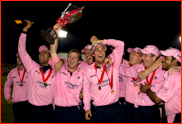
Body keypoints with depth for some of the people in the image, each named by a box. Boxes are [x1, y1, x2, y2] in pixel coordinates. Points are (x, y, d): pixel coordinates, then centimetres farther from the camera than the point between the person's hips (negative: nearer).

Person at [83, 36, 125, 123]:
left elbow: (120, 44, -9)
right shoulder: (88, 70, 1)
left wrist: (100, 41, -6)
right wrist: (87, 108, 5)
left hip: (116, 108, 0)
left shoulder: (112, 64, -2)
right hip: (99, 110, 0)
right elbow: (86, 90, 8)